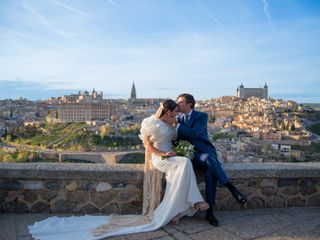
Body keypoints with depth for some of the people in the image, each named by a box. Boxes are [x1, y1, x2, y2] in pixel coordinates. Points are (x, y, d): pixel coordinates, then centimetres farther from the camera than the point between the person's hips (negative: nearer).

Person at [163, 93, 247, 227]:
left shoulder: (202, 116, -1)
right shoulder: (179, 119, 15)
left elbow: (194, 133, -18)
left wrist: (176, 124, -19)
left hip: (205, 152, -1)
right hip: (191, 156, 1)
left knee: (210, 172, -34)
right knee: (208, 159, -35)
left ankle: (210, 211, -27)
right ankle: (231, 188, -32)